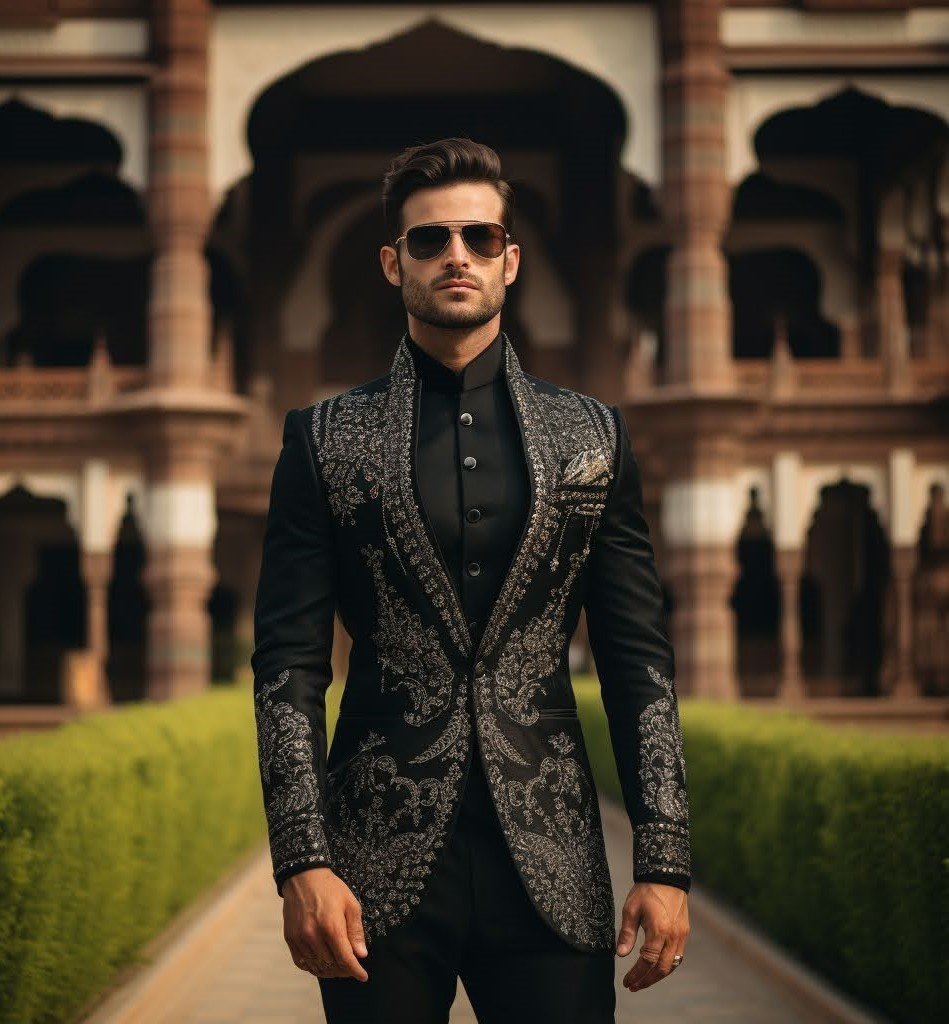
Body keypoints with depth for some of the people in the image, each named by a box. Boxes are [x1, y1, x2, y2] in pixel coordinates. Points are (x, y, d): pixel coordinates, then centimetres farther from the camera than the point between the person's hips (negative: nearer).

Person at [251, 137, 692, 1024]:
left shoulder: (593, 435, 9)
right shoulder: (325, 439, 6)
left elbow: (639, 663, 7)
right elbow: (289, 664, 1)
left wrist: (664, 861, -1)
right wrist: (302, 860, -9)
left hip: (550, 867, 1)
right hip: (382, 866, -1)